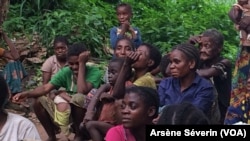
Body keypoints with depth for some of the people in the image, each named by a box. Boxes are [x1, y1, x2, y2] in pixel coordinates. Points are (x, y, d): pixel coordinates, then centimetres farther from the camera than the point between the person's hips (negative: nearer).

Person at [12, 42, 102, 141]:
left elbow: (82, 91, -33)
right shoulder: (66, 72, -3)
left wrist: (82, 64, -28)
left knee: (78, 98, -36)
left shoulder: (94, 72, -16)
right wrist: (27, 94, -30)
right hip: (67, 113, 5)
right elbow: (46, 87, -12)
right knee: (39, 101, -15)